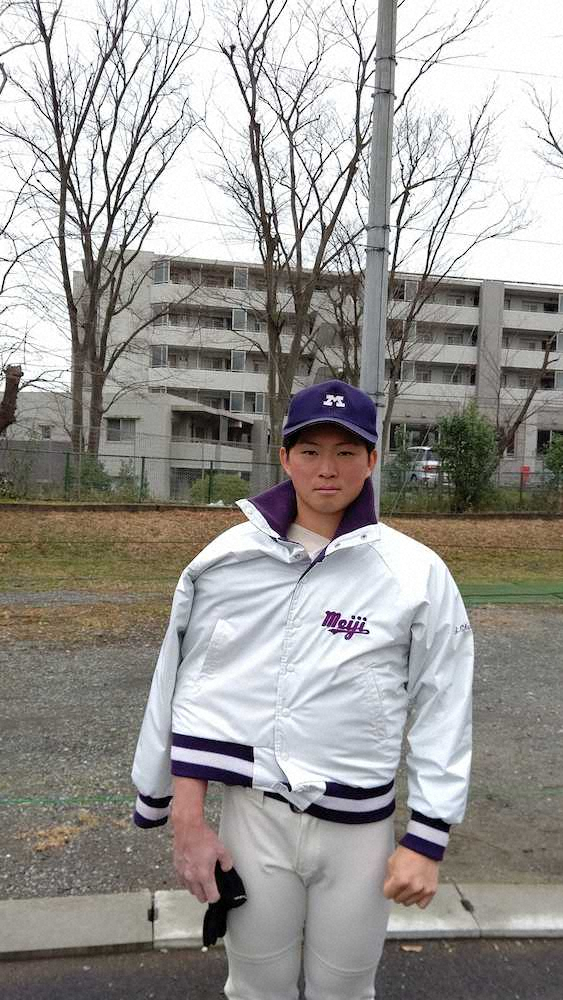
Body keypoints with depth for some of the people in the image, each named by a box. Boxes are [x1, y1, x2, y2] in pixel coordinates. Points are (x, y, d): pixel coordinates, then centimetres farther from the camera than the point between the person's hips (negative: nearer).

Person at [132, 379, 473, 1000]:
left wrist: (426, 842, -3)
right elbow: (195, 694, 0)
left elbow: (443, 715, -3)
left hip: (359, 826, -1)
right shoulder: (229, 559, -5)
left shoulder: (417, 574, -9)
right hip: (252, 813, 1)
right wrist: (188, 821, 0)